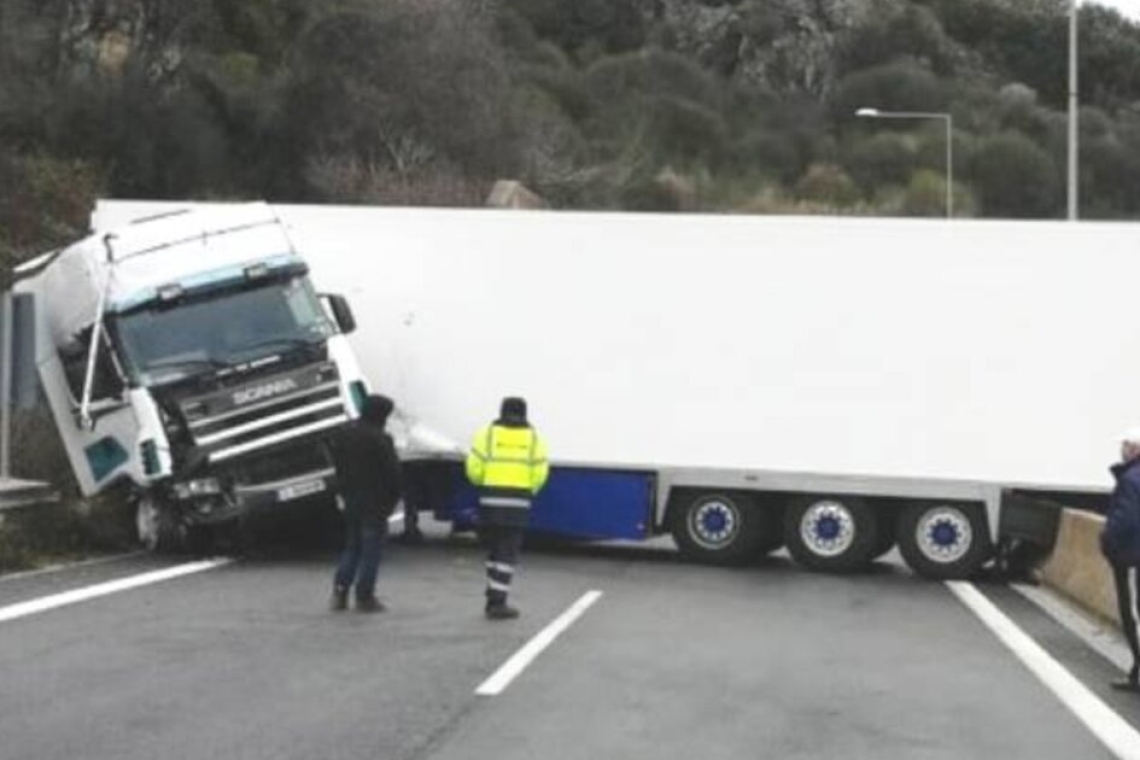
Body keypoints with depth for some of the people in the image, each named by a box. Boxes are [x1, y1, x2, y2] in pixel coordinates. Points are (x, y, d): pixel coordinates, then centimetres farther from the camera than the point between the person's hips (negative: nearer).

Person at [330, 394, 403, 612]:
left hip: (351, 501, 7)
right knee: (370, 549, 0)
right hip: (374, 502, -7)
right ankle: (364, 597, 2)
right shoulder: (379, 440, -17)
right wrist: (393, 497, -1)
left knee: (351, 546, 16)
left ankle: (340, 591, 8)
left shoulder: (346, 434, 7)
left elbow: (338, 466, 15)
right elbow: (393, 473, -15)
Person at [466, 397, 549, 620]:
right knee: (507, 553, 3)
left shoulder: (487, 433, 3)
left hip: (490, 499, 1)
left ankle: (495, 599, 20)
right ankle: (497, 603, -3)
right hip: (518, 503, -1)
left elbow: (474, 468, -4)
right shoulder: (533, 438, 5)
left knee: (494, 550, 15)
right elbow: (540, 474, -2)